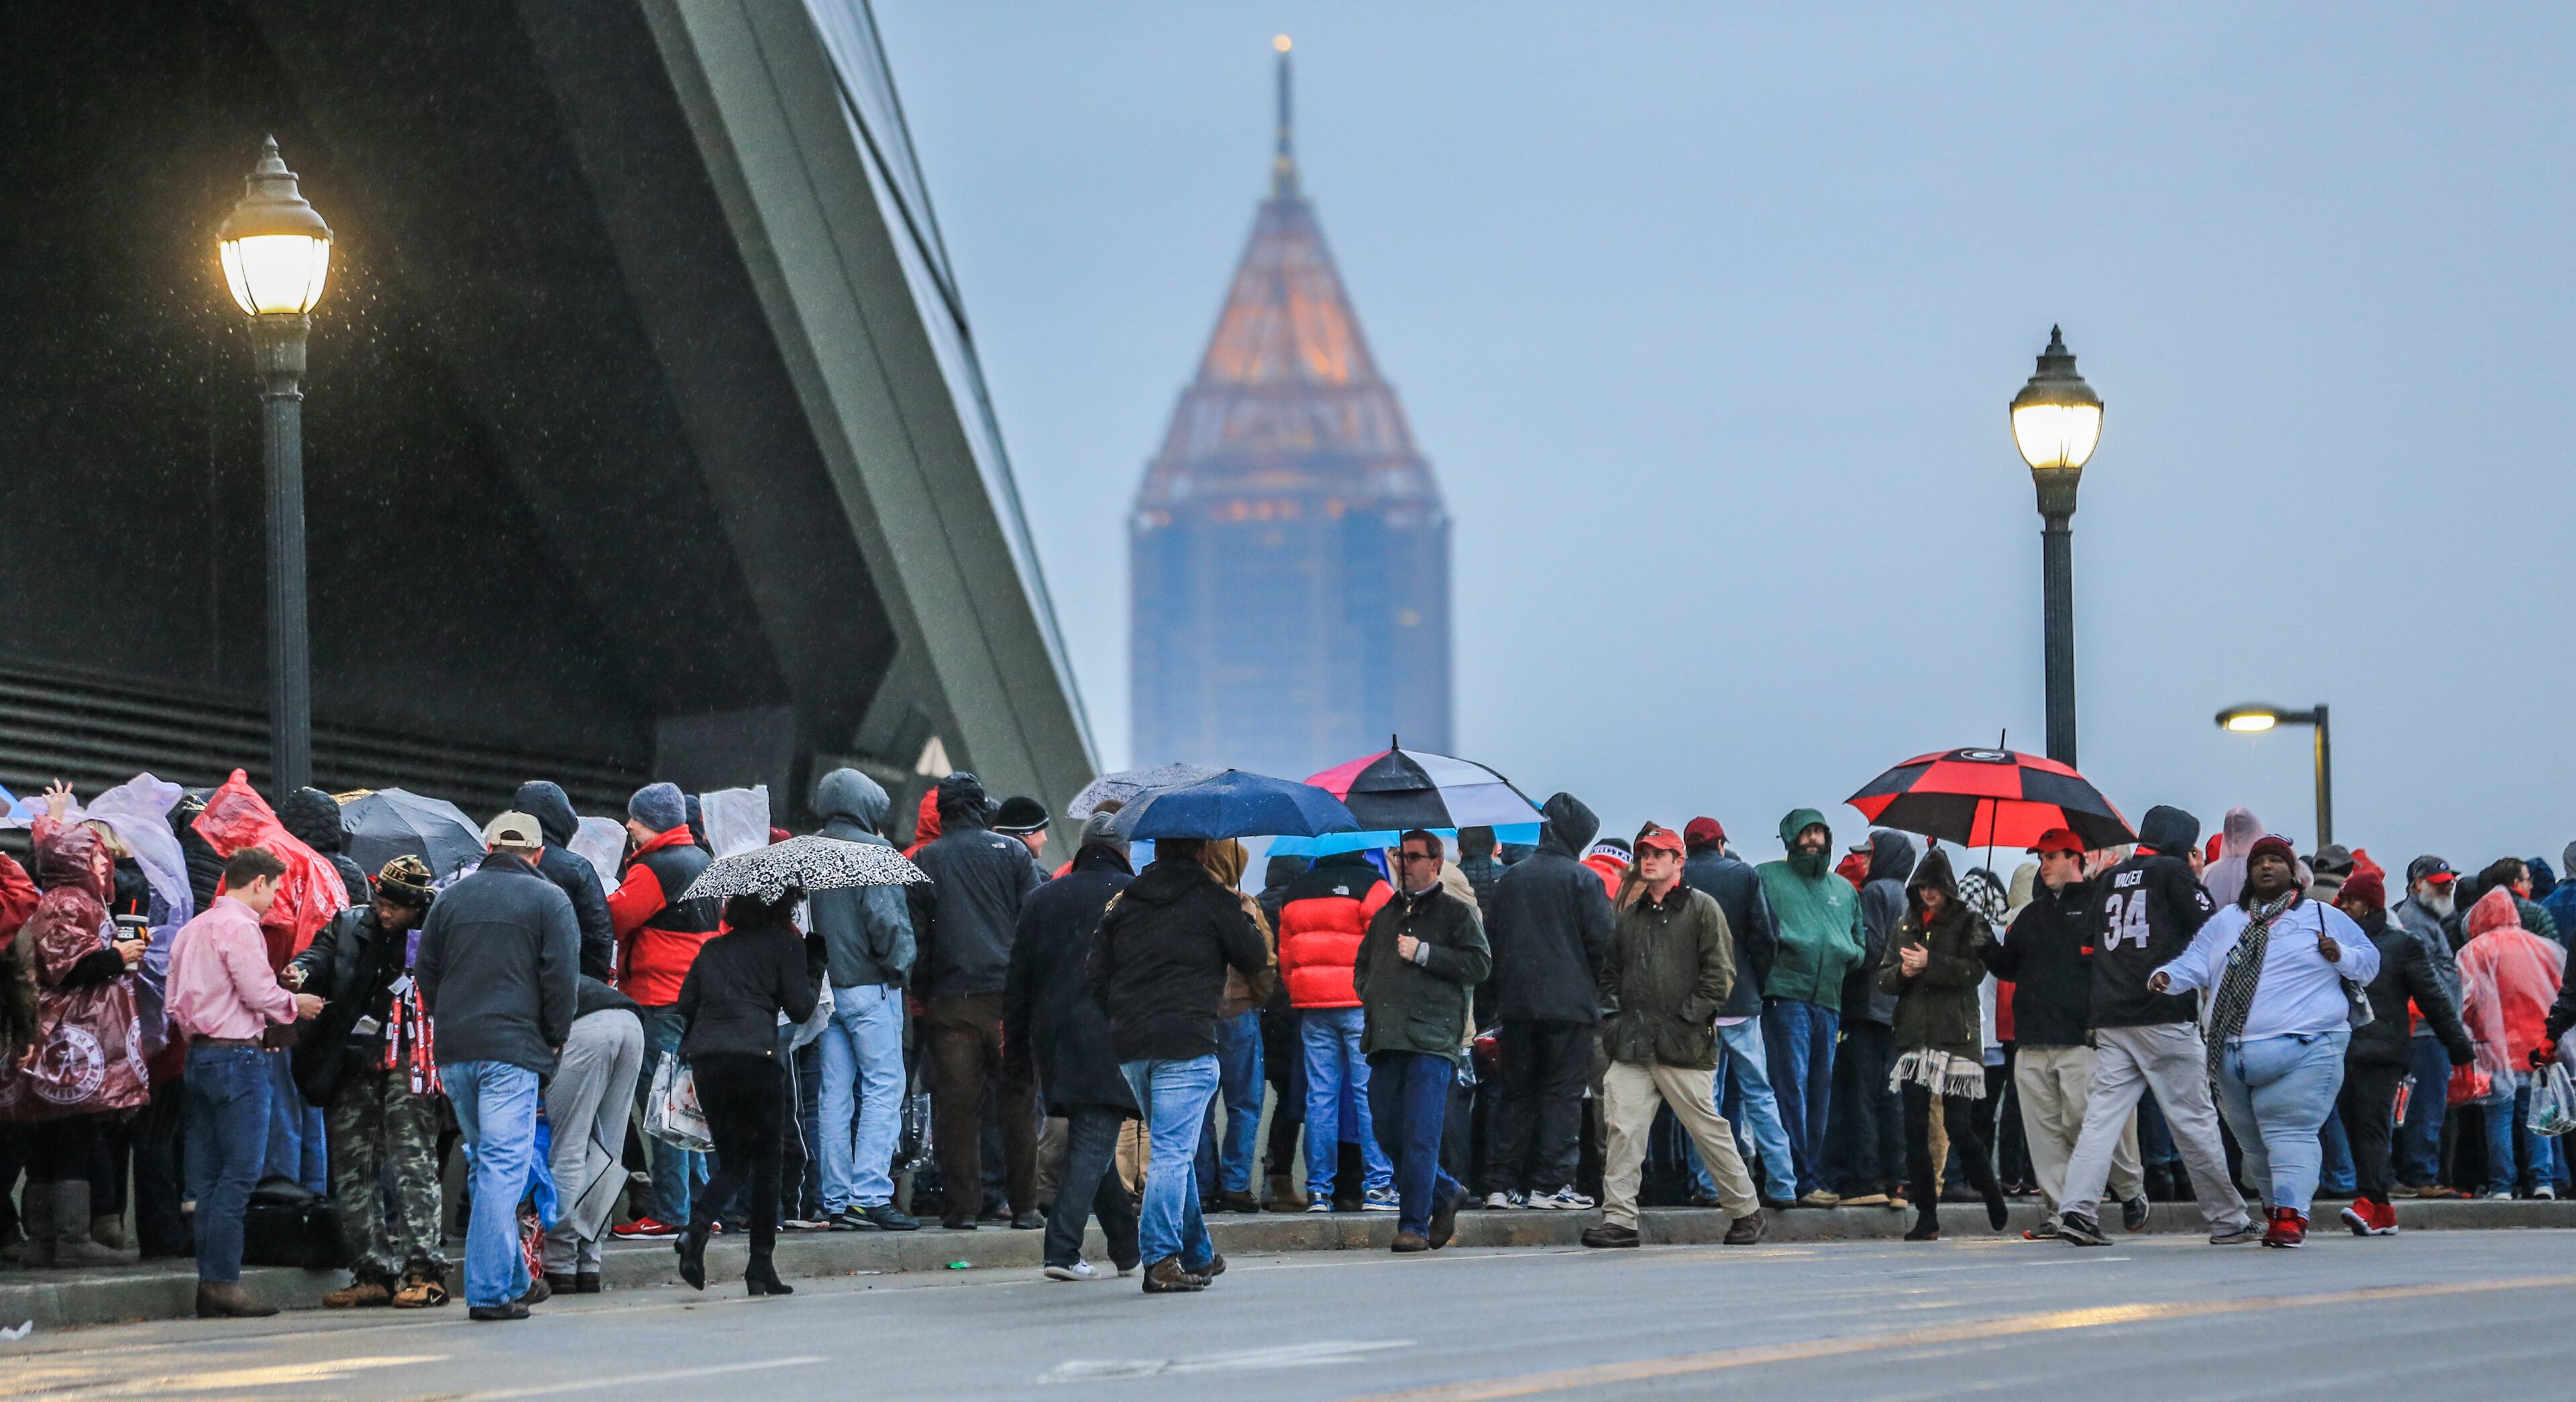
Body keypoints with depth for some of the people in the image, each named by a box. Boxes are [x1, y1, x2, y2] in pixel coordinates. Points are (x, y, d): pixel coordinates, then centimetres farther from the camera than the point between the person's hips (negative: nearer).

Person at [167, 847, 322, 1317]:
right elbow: (259, 992, -14)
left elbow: (176, 1004, 18)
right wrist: (295, 1004, 2)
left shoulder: (193, 928, 18)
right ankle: (222, 1281, -13)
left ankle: (209, 1284, 5)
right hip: (237, 1055, -9)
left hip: (199, 1054, 9)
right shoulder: (238, 926, -10)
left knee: (209, 1174, 7)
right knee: (240, 1172, -8)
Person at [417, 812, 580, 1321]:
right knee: (504, 1167, -7)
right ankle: (488, 1291, -13)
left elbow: (425, 973, 14)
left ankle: (514, 1281, 22)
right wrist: (554, 1039, 7)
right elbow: (563, 978, -5)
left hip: (453, 1050, 5)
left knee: (488, 1163, 16)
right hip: (512, 1049, -5)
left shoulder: (451, 897, 13)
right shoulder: (548, 900, 0)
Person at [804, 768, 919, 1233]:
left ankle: (837, 1199, 8)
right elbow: (885, 919, -16)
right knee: (883, 1089, -3)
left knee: (836, 1094, 8)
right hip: (869, 986, -7)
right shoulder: (873, 851, -11)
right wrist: (899, 965, -3)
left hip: (825, 986, 7)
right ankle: (870, 1195, -11)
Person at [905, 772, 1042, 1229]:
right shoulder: (1012, 853, 5)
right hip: (1009, 996, 0)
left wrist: (921, 994, 12)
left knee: (957, 1105, 1)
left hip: (950, 999, 0)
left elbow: (916, 935, 5)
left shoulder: (922, 862, 5)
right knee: (1019, 1103, 4)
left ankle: (963, 1206, 0)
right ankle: (1024, 1205, 4)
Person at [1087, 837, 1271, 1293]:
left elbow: (1094, 976, 12)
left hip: (1129, 1045, 6)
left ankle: (1197, 1254, 25)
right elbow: (1257, 964, 6)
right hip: (1186, 1042, -6)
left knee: (1172, 1149, 18)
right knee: (1173, 1151, -8)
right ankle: (1160, 1259, -15)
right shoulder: (1213, 900, -2)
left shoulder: (1122, 903, 13)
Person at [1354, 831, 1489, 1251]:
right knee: (1387, 1131, 5)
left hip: (1432, 1040, -7)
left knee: (1420, 1135, -10)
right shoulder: (1387, 914, 22)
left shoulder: (1458, 912, 3)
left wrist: (1424, 953, -12)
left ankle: (1414, 1225, -7)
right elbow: (1362, 964, 33)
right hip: (1386, 1037, 7)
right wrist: (1370, 992, 13)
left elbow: (1480, 963, -8)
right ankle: (1445, 1193, 24)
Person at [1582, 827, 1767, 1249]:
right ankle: (1619, 1219, -5)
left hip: (1684, 1045, -5)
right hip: (1633, 1047, 5)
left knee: (1708, 1129, 1)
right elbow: (1610, 971, 25)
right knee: (1621, 1129, -6)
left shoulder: (1702, 908, 0)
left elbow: (1720, 973, -5)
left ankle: (1745, 1211, 16)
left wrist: (1688, 1017, -10)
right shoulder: (1630, 915, 18)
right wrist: (1615, 1012, 8)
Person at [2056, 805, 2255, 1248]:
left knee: (2102, 1115, 1)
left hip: (2111, 1020, 5)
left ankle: (2076, 1209, -13)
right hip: (2165, 1017, -5)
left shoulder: (2108, 880, 15)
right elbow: (2212, 927, -3)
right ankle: (2227, 1220, 8)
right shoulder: (2173, 871, -3)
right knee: (2194, 1120, 1)